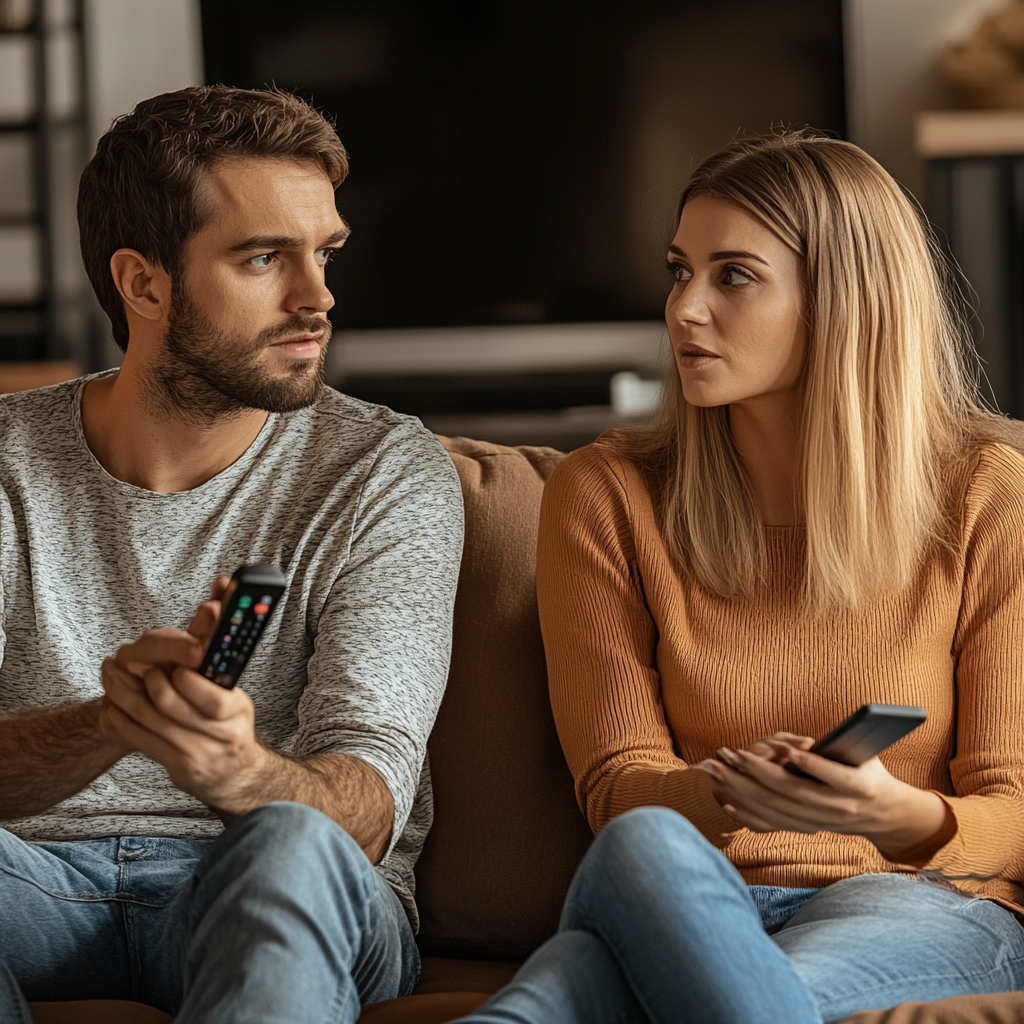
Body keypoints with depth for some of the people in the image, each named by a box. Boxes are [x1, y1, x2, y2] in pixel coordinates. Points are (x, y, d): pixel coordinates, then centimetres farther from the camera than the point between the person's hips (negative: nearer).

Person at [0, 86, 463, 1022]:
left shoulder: (388, 471, -3)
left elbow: (366, 810, -13)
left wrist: (238, 771, -37)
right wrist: (112, 721, -34)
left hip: (300, 910, -1)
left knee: (290, 846, -36)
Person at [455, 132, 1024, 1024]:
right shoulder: (604, 496, 4)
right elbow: (616, 783, 2)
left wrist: (906, 817, -24)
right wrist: (722, 793, -23)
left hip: (929, 904, -2)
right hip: (679, 908, 3)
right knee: (645, 842, -39)